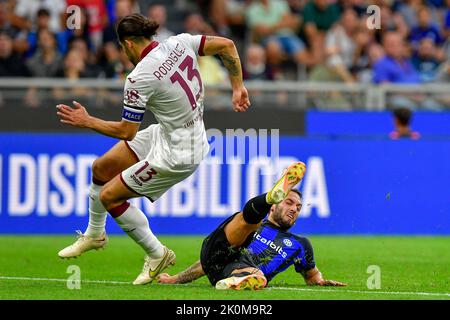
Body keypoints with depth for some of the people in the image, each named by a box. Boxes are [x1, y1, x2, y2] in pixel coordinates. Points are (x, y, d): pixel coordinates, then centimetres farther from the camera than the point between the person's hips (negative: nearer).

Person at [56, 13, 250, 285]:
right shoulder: (180, 43, -7)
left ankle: (158, 254, 15)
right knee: (101, 168, 17)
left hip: (178, 155, -9)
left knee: (109, 196, 1)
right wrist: (238, 87, 3)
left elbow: (126, 132, -17)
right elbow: (226, 45, -6)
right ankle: (95, 235, 41)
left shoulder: (139, 79, -25)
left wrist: (87, 122, -4)